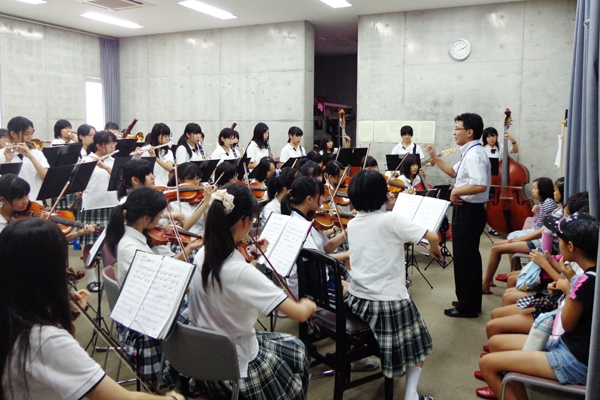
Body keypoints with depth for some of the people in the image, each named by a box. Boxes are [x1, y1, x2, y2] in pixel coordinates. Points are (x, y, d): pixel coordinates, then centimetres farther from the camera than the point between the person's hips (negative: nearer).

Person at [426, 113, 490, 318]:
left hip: (469, 212, -11)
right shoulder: (470, 153, 12)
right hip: (467, 210, 11)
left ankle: (467, 306, 12)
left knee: (464, 258, 0)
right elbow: (454, 172, 24)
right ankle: (470, 301, 33)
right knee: (469, 257, 19)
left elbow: (480, 185, -34)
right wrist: (435, 158, 17)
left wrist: (456, 191, -22)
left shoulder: (474, 154, -21)